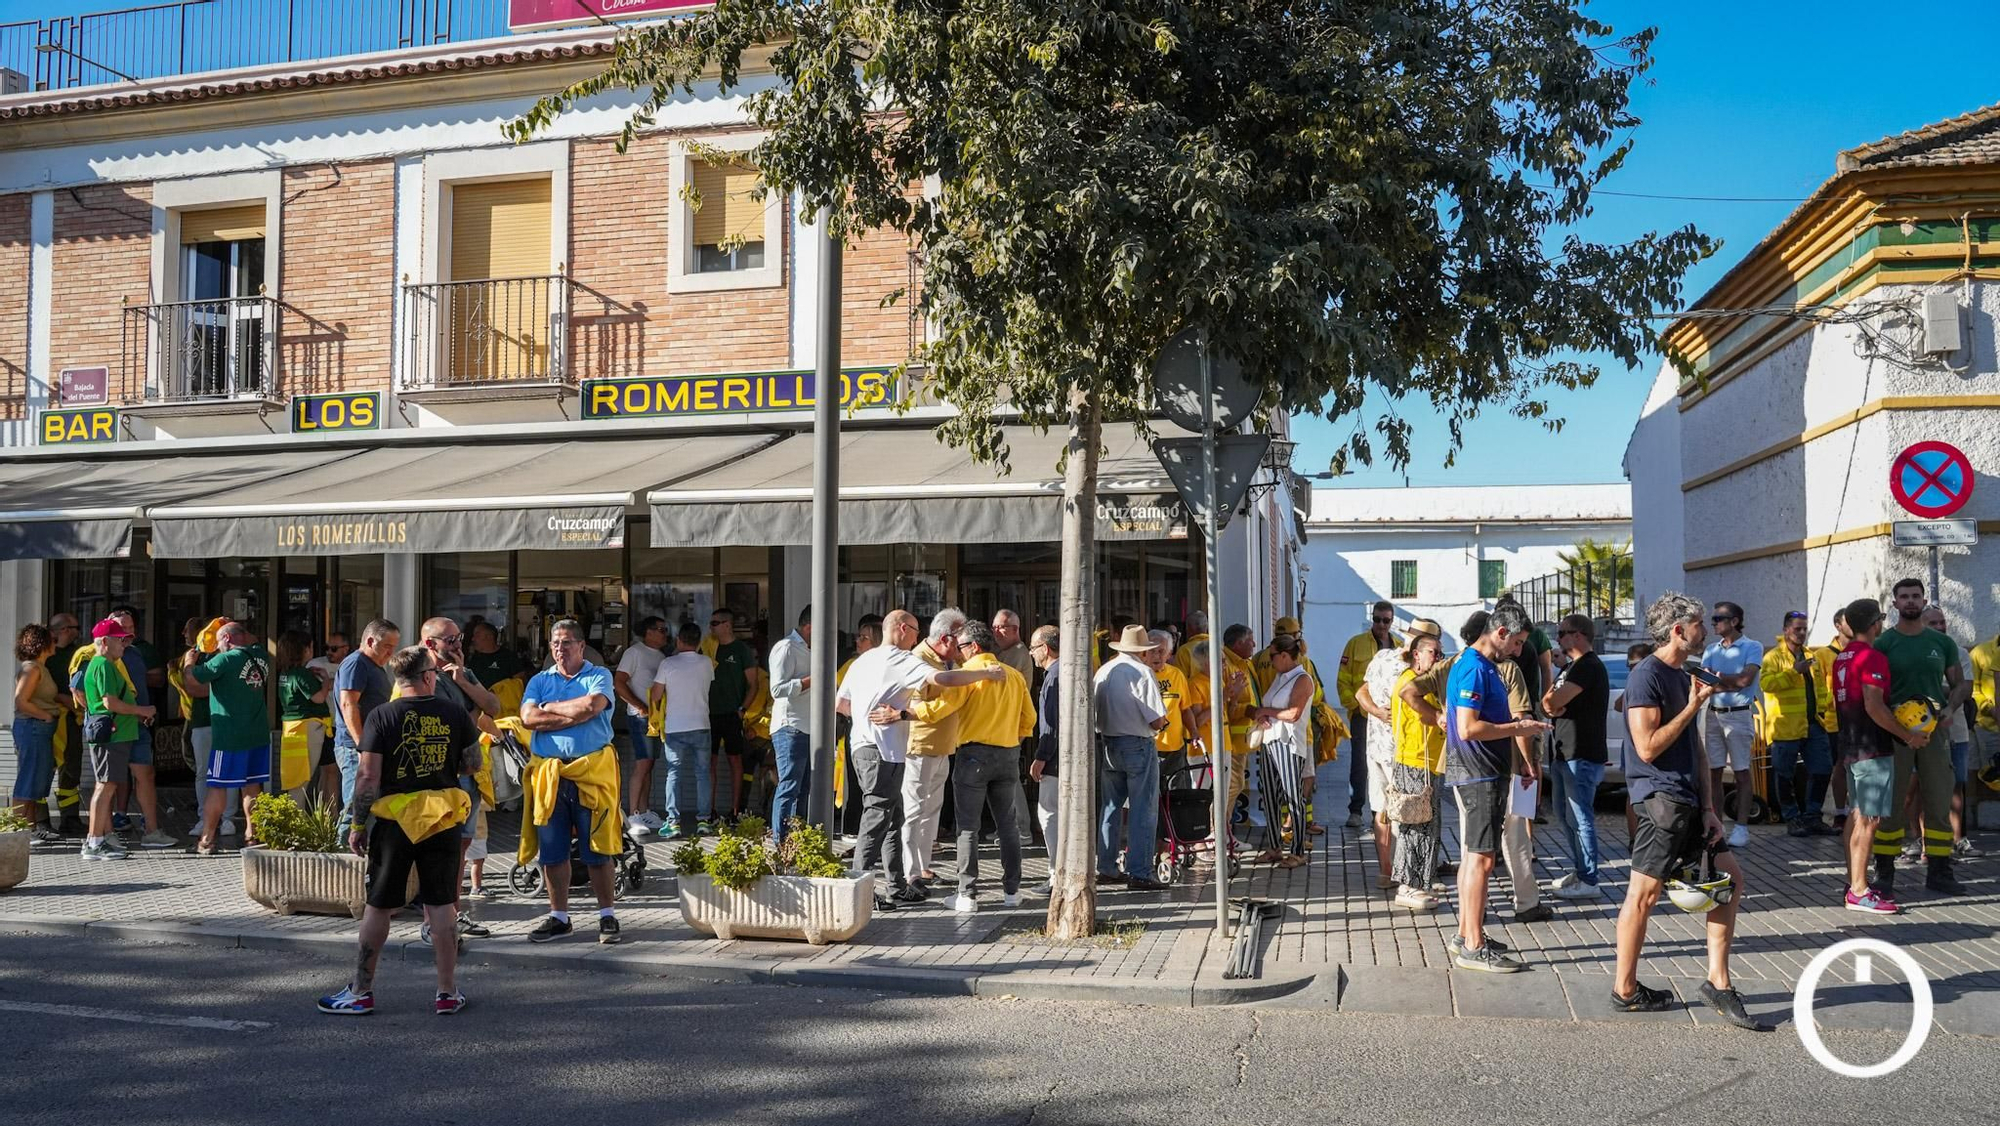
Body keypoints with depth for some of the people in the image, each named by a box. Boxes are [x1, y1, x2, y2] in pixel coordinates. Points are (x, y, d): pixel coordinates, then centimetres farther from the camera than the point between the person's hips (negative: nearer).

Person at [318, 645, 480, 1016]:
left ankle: (361, 992, 16)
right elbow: (473, 764, 6)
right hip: (443, 820, 2)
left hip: (394, 820, -2)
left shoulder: (382, 717, -8)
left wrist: (358, 824, -3)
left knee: (379, 906, 8)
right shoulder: (454, 713, -2)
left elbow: (368, 776, -11)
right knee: (441, 903, 7)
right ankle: (447, 992, 11)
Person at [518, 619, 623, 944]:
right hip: (547, 774, 3)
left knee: (597, 850, 1)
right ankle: (558, 917, 19)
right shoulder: (540, 681, 13)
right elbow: (528, 718, -4)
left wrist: (550, 707, -5)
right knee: (552, 851, 7)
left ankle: (607, 915, 11)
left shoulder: (599, 676, 5)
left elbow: (592, 705, -17)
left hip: (592, 772, -3)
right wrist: (575, 714, -9)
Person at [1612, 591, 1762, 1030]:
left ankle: (1718, 982, 14)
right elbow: (1648, 748, -19)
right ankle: (1625, 991, 7)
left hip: (1688, 801, 10)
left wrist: (1708, 808, 10)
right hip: (1660, 797, -10)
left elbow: (1695, 750, 17)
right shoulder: (1647, 677, -12)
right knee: (1644, 892, -3)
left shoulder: (1684, 677, 16)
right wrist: (1693, 707, -14)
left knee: (1731, 877, 9)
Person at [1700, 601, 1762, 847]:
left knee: (1742, 773, -1)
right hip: (1713, 714, 5)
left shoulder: (1752, 648, -2)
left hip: (1739, 715, -5)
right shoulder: (1711, 649, 13)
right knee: (1713, 772, 4)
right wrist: (1731, 683, -10)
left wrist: (1715, 676, -5)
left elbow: (1745, 679, -15)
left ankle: (1742, 827, 1)